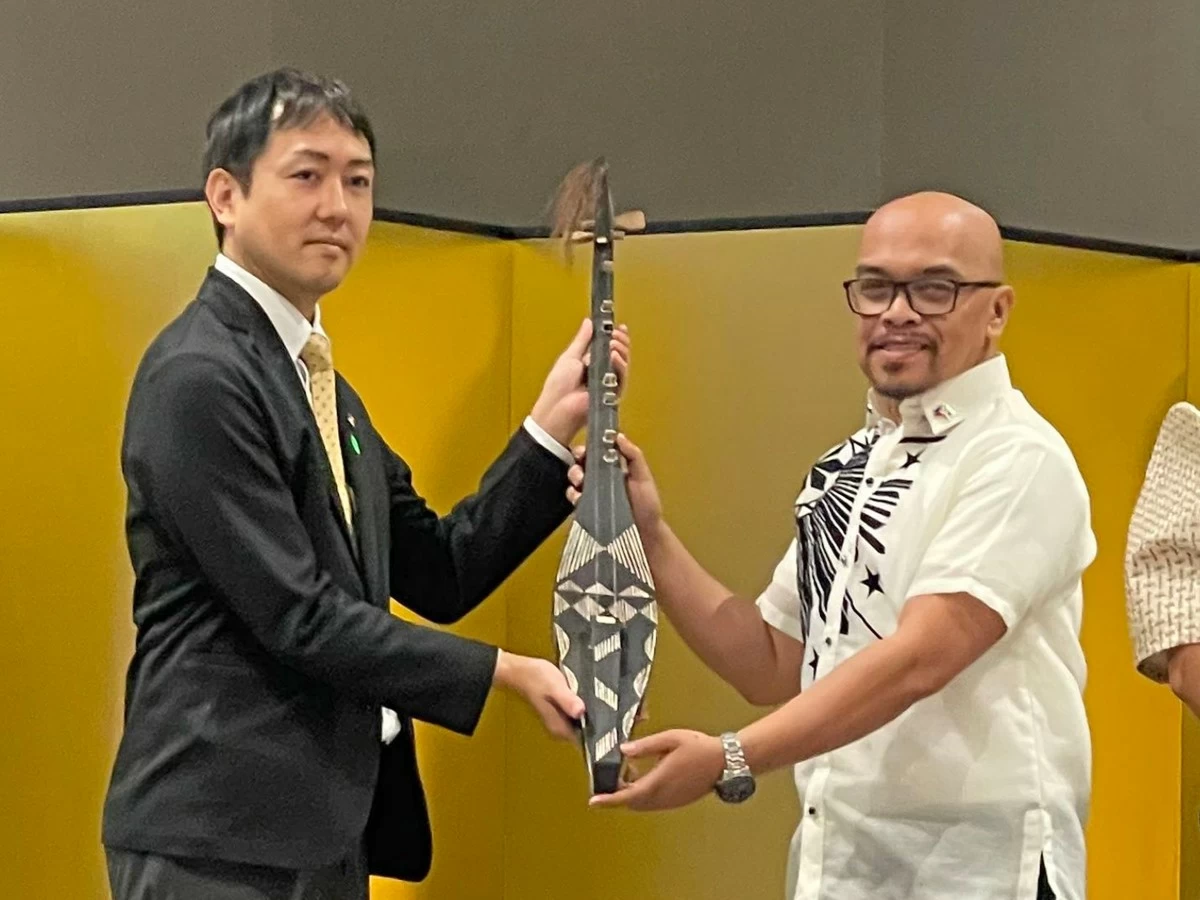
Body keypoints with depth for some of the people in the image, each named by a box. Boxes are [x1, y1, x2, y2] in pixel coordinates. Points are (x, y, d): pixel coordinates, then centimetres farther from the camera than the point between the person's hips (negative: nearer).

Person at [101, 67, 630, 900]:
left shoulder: (325, 387, 15)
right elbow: (298, 615, -18)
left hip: (321, 830, 9)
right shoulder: (199, 377, -14)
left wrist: (553, 427, 3)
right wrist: (505, 672, -12)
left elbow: (440, 577, 12)